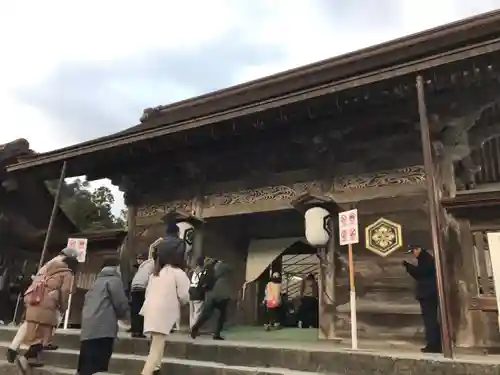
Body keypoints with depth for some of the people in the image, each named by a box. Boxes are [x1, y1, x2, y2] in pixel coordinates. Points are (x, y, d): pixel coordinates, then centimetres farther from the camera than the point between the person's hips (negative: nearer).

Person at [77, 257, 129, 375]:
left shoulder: (97, 281, 26)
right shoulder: (114, 280, 0)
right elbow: (121, 304, -7)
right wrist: (125, 315, 15)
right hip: (102, 329, -8)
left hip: (88, 330, 8)